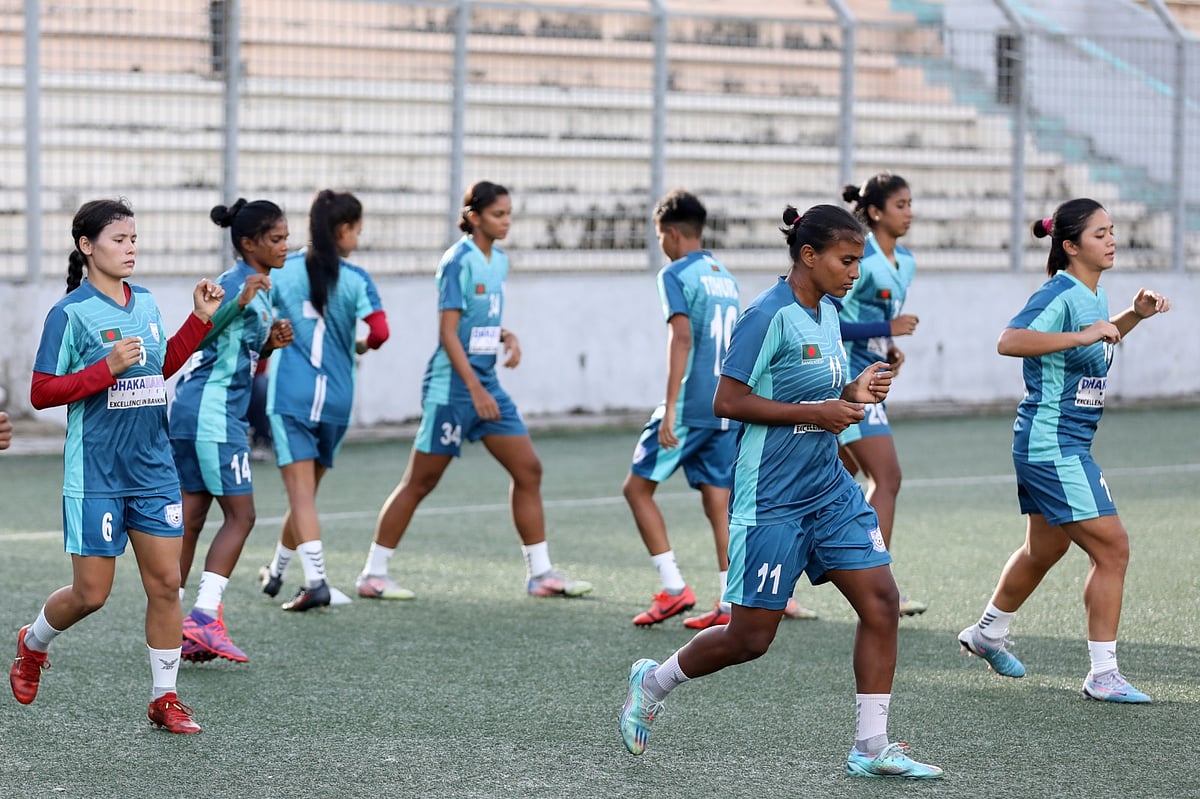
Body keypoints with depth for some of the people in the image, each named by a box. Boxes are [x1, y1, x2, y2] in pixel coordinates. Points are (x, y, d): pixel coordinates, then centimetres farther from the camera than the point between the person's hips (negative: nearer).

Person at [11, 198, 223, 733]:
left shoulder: (145, 303, 9)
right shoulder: (71, 313, -11)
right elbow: (41, 392, -13)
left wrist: (200, 320, 13)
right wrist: (107, 368, -22)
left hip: (154, 470, 5)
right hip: (95, 477, -5)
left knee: (165, 583, 2)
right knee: (91, 593, 0)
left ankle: (164, 698, 12)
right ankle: (32, 645, 30)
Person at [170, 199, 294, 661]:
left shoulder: (258, 289, 18)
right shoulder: (235, 283, -12)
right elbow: (199, 335, -23)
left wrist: (270, 343, 6)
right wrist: (238, 303, -37)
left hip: (190, 413, 10)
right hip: (213, 411, -10)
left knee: (190, 520, 9)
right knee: (240, 516, -7)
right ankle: (205, 618, -12)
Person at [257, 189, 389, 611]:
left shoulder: (283, 270, 2)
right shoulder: (355, 279, -3)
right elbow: (379, 330, -14)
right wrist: (360, 347, 8)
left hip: (290, 394, -1)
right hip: (336, 397, 1)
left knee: (301, 492, -5)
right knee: (306, 490, 18)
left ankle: (315, 580, -19)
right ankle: (276, 572, 32)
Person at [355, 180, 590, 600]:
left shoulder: (499, 261, 10)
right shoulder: (459, 261, -14)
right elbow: (448, 332, -18)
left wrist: (506, 336, 0)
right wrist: (475, 390, -23)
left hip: (486, 383, 8)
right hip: (451, 386, -8)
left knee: (528, 470, 3)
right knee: (420, 482, -3)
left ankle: (540, 573, 9)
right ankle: (373, 573, 7)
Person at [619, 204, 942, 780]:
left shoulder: (827, 312, 10)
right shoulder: (770, 316, -16)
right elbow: (728, 401, -18)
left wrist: (853, 394, 2)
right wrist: (815, 412, -20)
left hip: (829, 489, 8)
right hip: (771, 499, -8)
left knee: (880, 601, -4)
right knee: (750, 636, 0)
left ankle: (871, 749, 2)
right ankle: (652, 683, 26)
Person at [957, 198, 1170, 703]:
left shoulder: (1094, 295, 10)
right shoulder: (1060, 295, -19)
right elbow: (1009, 341, -34)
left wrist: (1135, 315, 16)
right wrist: (1082, 335, -36)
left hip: (1067, 447, 10)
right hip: (1051, 445, -10)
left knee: (1044, 549, 25)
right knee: (1112, 549, -11)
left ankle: (987, 633, 44)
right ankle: (1102, 675, -6)